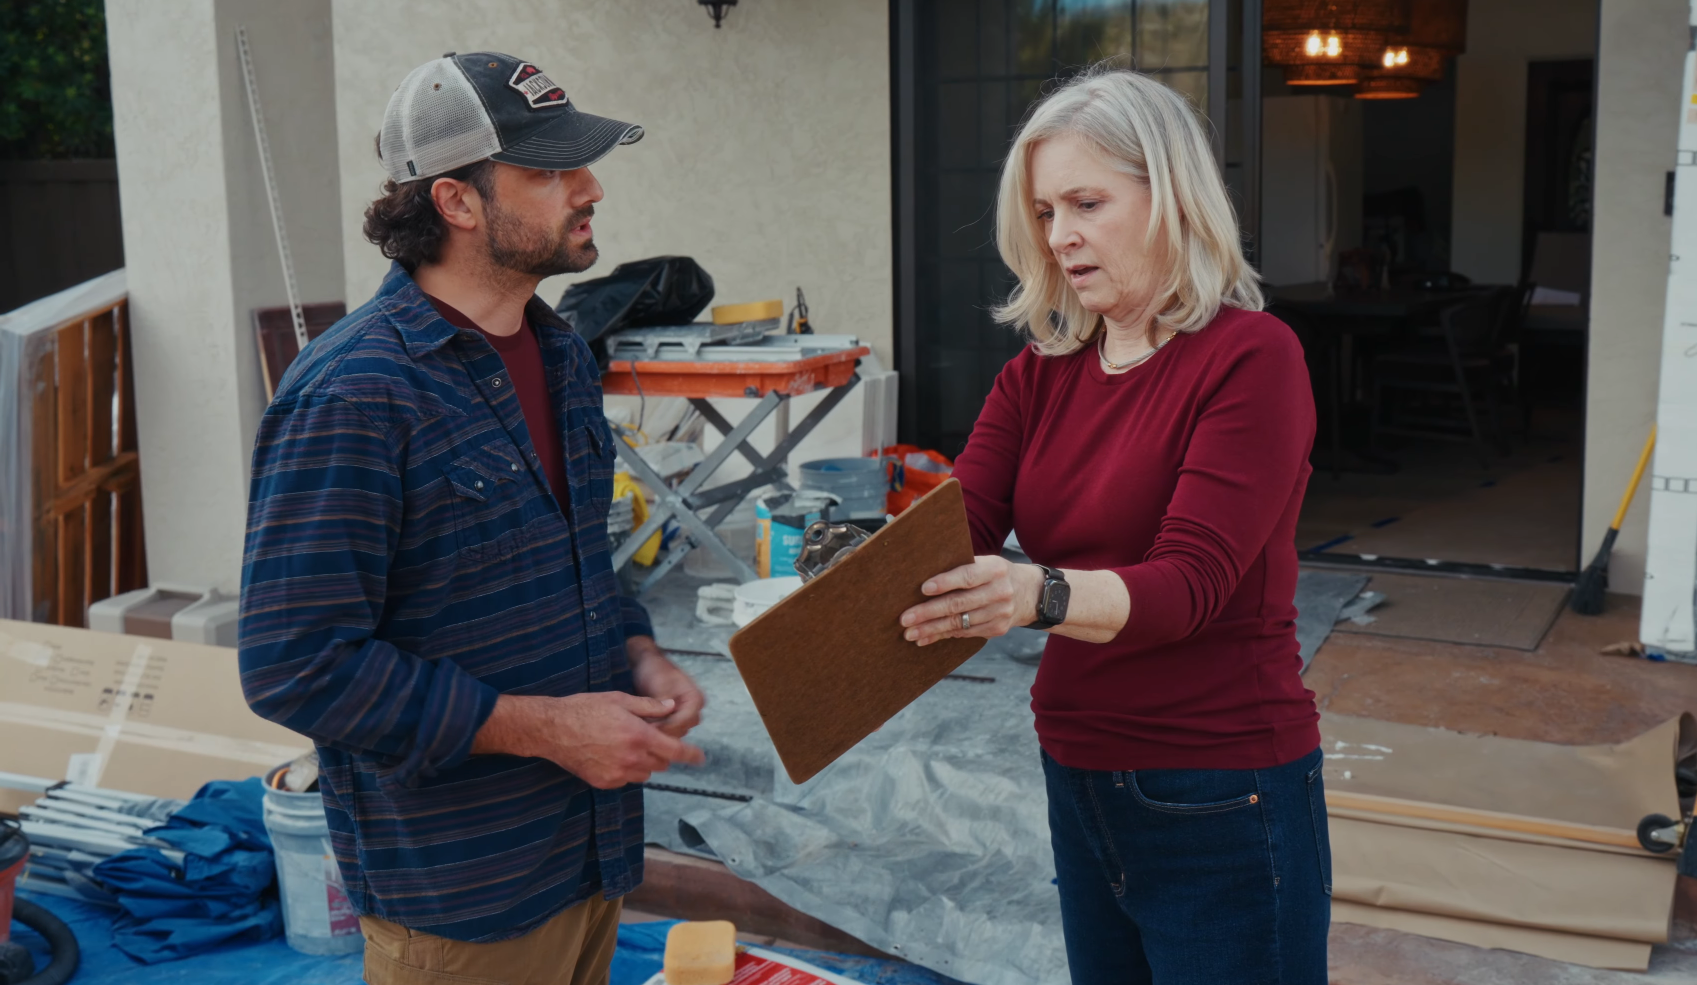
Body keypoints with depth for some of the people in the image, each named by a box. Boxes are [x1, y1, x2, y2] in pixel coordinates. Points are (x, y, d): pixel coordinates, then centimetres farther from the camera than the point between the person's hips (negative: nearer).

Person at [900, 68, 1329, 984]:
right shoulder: (1040, 373, 5)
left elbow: (1189, 583, -23)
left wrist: (1040, 596, -41)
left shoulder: (1250, 356, -14)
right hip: (1079, 778, 6)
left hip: (1219, 803, -6)